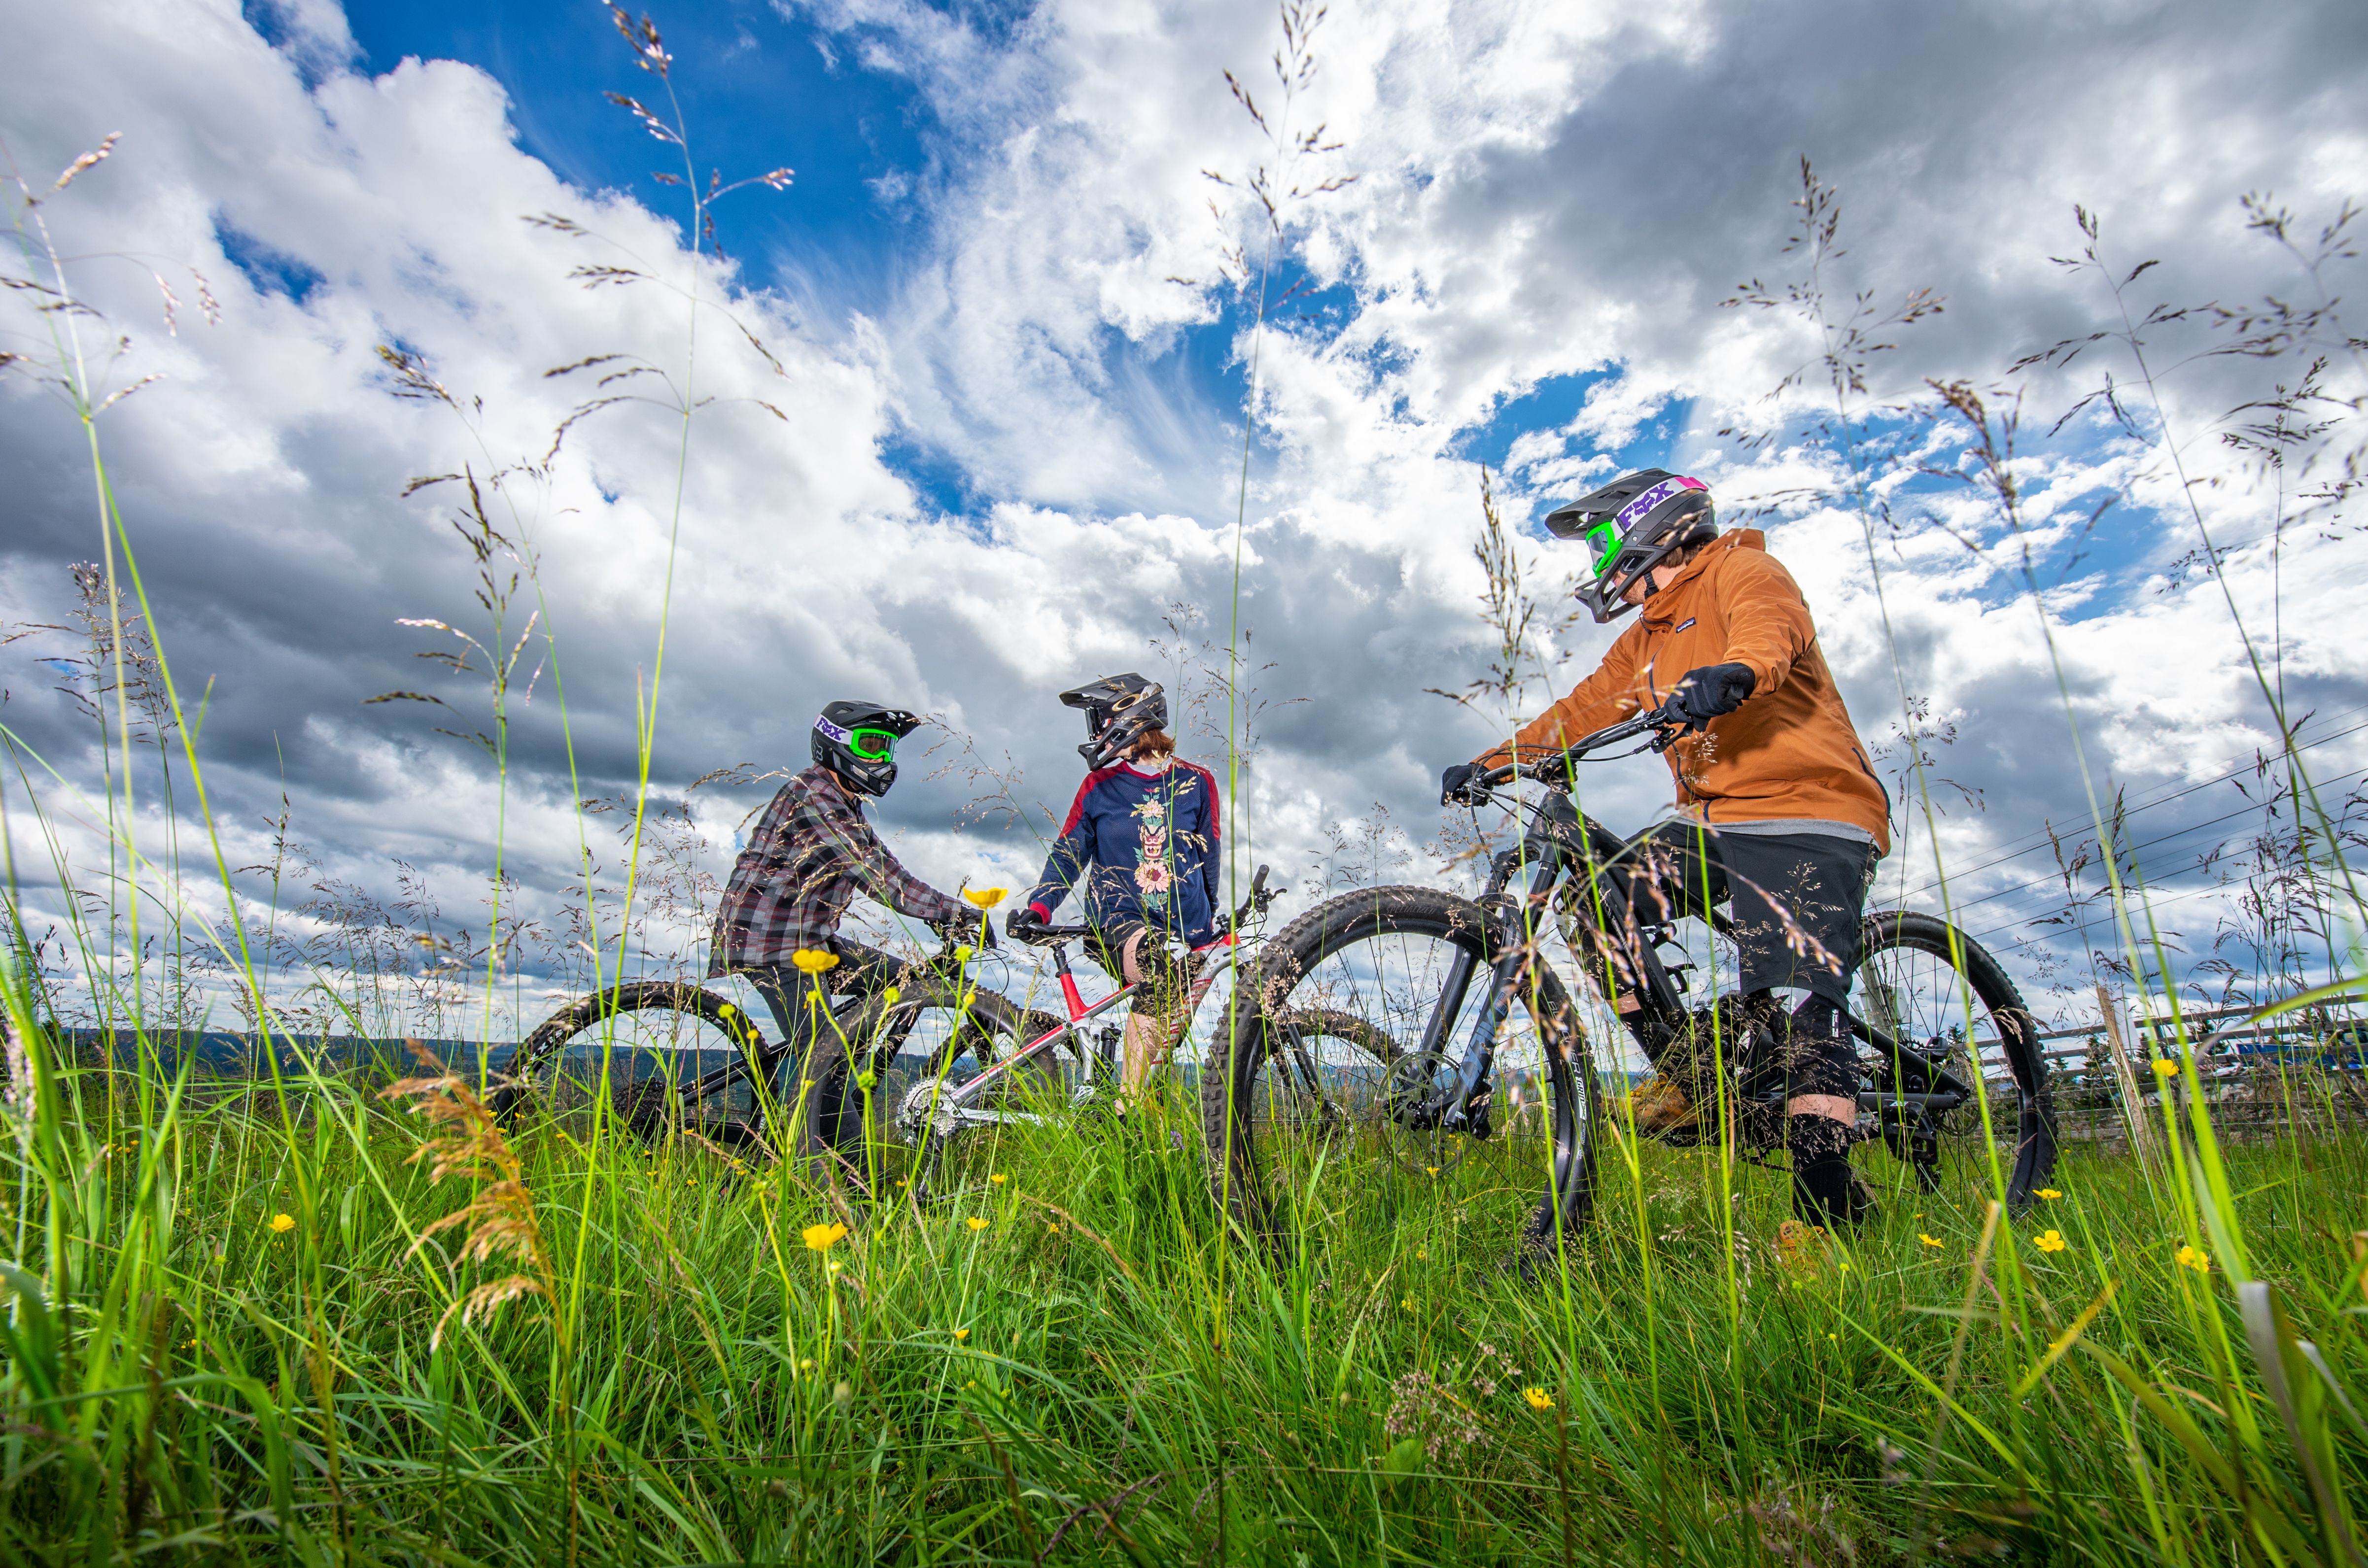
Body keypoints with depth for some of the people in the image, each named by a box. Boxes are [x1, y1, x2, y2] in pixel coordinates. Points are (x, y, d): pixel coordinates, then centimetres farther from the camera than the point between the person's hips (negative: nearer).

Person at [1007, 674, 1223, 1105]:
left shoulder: (1196, 782, 4)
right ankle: (1127, 1107, -30)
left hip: (1185, 928, 3)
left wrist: (1209, 917, 20)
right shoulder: (1100, 786, 4)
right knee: (1163, 968, -34)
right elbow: (1068, 853, 4)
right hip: (1117, 920, -3)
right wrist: (1037, 908, -12)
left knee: (1171, 1029, 5)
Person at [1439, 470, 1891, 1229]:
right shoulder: (1645, 639, 24)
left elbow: (1771, 626, -24)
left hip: (1807, 815, -7)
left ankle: (1826, 1212, -16)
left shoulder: (1741, 570, 0)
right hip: (1715, 824, 8)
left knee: (1803, 1005, -18)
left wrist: (1734, 672, -48)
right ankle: (1685, 1074, -1)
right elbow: (1580, 713, 18)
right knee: (1598, 898, -11)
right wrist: (1488, 765, 5)